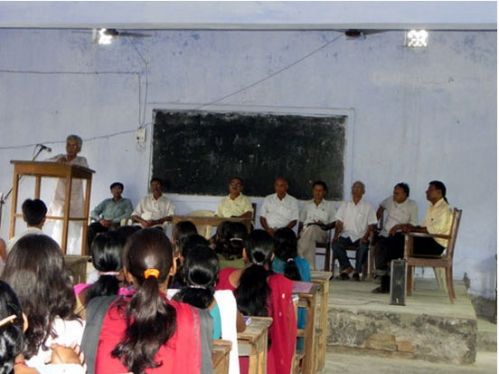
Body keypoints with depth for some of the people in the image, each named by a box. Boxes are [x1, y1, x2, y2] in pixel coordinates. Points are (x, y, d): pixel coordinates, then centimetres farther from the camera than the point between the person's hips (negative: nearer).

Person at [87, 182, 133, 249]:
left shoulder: (126, 202, 17)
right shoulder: (106, 202, 26)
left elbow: (128, 215, -2)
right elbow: (93, 213, 16)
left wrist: (112, 221, -14)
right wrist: (100, 220, -8)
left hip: (116, 225, -3)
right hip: (103, 224, 3)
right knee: (91, 227, -30)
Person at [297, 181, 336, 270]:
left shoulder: (329, 205, 19)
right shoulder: (307, 204, 25)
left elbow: (334, 223, 12)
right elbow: (301, 221, 21)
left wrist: (325, 226, -10)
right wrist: (300, 231, -1)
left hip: (321, 233, -1)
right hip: (305, 231, 1)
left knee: (312, 228, -39)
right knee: (310, 241, -38)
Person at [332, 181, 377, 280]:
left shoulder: (368, 207, 10)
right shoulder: (345, 205, 17)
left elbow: (371, 225, 2)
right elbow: (339, 223, 8)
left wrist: (365, 237, -16)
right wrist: (336, 235, -10)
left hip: (360, 236, -2)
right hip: (346, 235, 2)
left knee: (363, 246, -35)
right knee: (336, 244, -29)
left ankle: (357, 271, -14)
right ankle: (348, 268, -13)